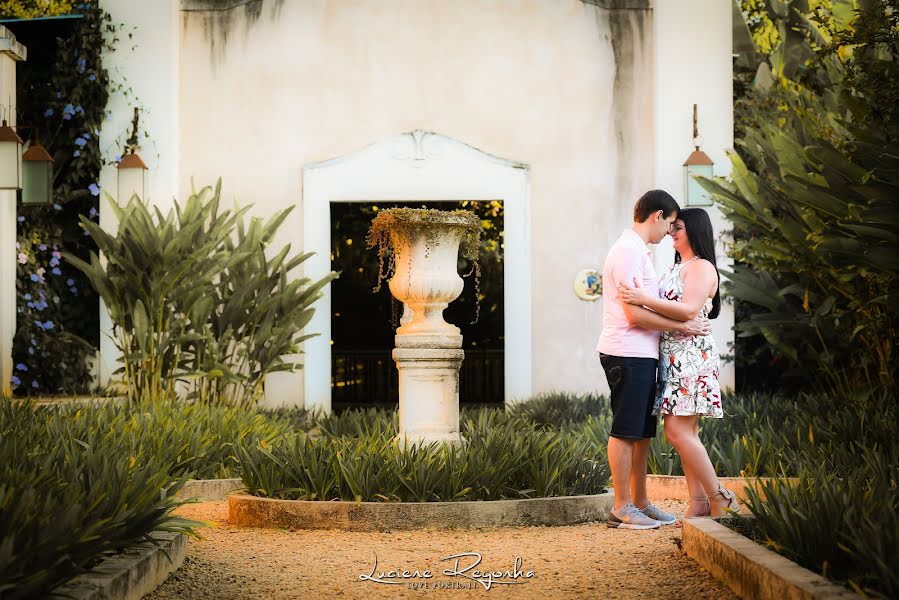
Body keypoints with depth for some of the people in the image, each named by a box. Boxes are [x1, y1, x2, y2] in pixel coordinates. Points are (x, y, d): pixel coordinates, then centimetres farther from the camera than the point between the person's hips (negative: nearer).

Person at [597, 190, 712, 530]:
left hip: (642, 354, 10)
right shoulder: (629, 250, -13)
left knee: (642, 433, 13)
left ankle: (640, 503, 19)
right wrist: (682, 326, -12)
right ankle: (622, 509, 1)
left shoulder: (637, 250, 20)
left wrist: (687, 322, 15)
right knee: (625, 432, -4)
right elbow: (635, 314, -18)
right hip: (628, 354, -10)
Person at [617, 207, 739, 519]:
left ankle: (719, 497, -7)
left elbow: (688, 310, -20)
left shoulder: (701, 268, -7)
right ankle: (699, 501, 7)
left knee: (678, 430, -15)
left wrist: (645, 299, -25)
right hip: (672, 357, 9)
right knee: (686, 432, 6)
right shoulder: (677, 268, 22)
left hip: (691, 355, -9)